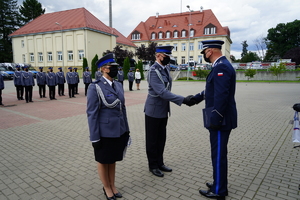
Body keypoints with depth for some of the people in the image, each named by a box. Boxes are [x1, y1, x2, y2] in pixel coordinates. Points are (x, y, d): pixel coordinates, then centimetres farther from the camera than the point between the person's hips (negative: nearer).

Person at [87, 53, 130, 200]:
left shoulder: (118, 85, 5)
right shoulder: (95, 87, -14)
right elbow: (92, 114, -14)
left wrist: (126, 130, 11)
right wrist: (95, 138, -14)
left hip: (119, 131, 6)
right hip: (105, 133, -5)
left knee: (113, 160, 21)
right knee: (103, 161, 16)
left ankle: (113, 186, 40)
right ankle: (106, 187, 37)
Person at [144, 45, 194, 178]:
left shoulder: (165, 69, 7)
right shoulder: (153, 71, -20)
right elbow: (162, 92, -28)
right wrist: (183, 100, -31)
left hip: (163, 111, 8)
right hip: (154, 111, -8)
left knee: (161, 139, 18)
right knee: (152, 140, 9)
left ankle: (159, 163, 34)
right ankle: (153, 166, 26)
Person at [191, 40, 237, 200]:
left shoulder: (221, 67, -19)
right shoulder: (221, 65, 14)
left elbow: (221, 96, -26)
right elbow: (212, 90, 22)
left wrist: (215, 119, -24)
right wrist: (197, 98, 23)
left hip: (220, 119, -10)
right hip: (219, 118, 10)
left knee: (218, 155, 2)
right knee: (219, 153, 19)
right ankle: (220, 184, 35)